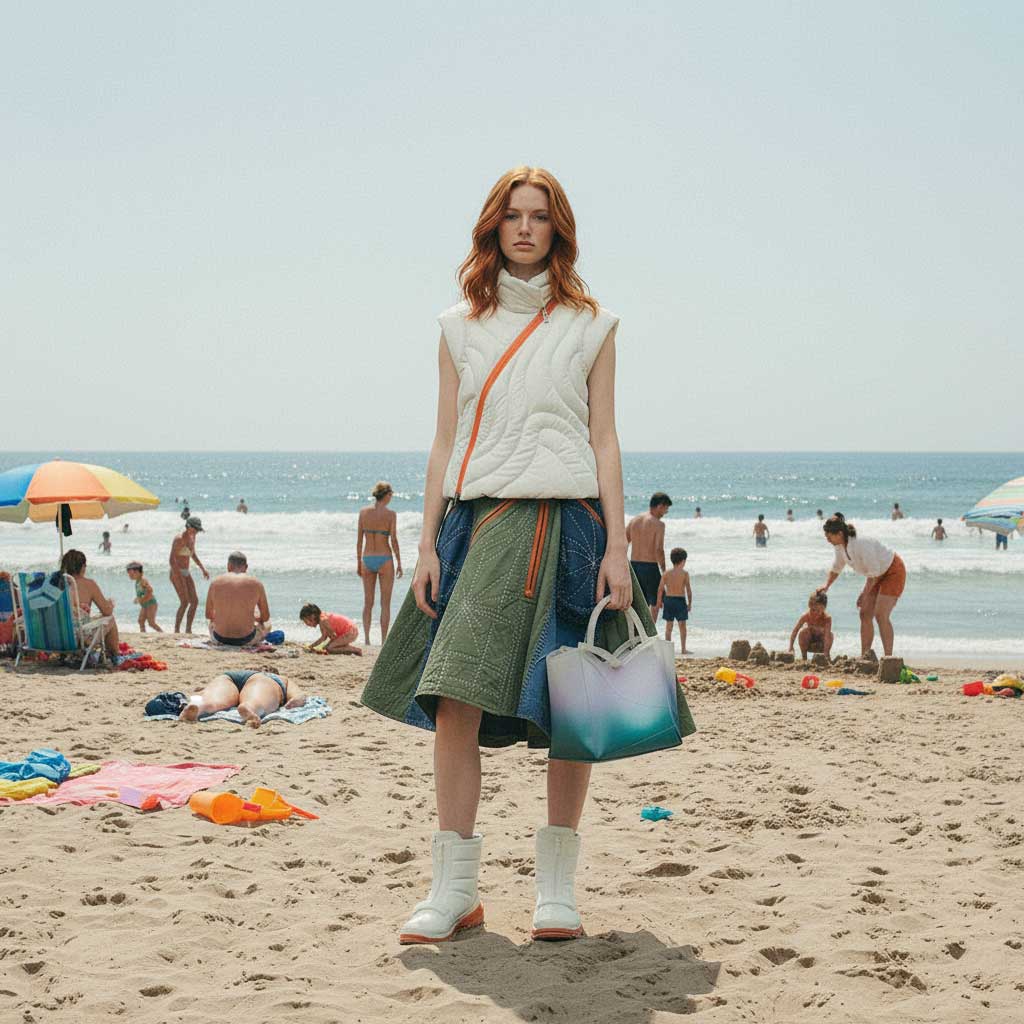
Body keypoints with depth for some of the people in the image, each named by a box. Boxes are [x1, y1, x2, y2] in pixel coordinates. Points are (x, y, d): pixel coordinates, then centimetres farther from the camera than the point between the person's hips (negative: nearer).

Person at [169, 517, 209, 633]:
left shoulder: (192, 536, 9)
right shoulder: (179, 539, -18)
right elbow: (172, 560, -22)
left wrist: (203, 569, 19)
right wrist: (178, 578, -27)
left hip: (187, 573, 9)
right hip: (176, 573, -9)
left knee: (195, 602, 1)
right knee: (185, 602, -16)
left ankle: (188, 630, 6)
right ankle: (176, 630, -9)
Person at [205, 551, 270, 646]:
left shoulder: (216, 582, 1)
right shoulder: (256, 584, -2)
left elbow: (208, 615, 12)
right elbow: (266, 617, 8)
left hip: (219, 639, 2)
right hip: (246, 640, -2)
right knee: (267, 624, 32)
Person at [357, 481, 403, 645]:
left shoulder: (363, 512, 0)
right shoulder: (390, 514, -9)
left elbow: (359, 540, 2)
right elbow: (394, 540, -11)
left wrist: (358, 563, 11)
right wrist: (399, 563, -2)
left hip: (367, 559, 3)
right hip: (384, 559, -3)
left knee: (368, 602, 12)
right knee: (385, 604, 5)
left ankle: (366, 638, 4)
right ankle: (383, 640, 3)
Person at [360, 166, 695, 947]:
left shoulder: (589, 326, 9)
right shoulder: (461, 328, 14)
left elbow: (604, 441, 6)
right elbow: (444, 444, 12)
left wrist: (617, 547, -3)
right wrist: (428, 544, 4)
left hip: (565, 521, -1)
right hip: (478, 522, 1)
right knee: (454, 698, -10)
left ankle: (559, 885, 10)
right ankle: (456, 888, -6)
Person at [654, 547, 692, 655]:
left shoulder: (666, 573, 2)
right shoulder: (685, 573, -6)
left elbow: (660, 589, 1)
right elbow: (688, 590, -7)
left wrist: (659, 602, 11)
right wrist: (690, 603, 3)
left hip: (668, 599, 3)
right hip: (680, 600, -3)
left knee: (668, 626, 9)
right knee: (682, 625, 4)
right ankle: (683, 649, 3)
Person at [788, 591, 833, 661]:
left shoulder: (827, 618, -29)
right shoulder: (806, 616, -24)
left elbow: (827, 636, -39)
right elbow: (794, 632, -25)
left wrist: (826, 652, -50)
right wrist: (791, 648, -35)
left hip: (821, 645, -1)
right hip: (809, 643, 1)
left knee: (830, 634, -30)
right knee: (803, 631, -30)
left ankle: (827, 655, -6)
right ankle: (803, 656, -12)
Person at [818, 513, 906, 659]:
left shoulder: (861, 544, -34)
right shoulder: (840, 547, -7)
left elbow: (874, 572, -27)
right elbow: (836, 568, 13)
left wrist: (864, 594, -20)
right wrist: (826, 586, 3)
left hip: (893, 571, -9)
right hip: (878, 575, 9)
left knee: (881, 615, -18)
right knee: (865, 615, 2)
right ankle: (865, 656, 5)